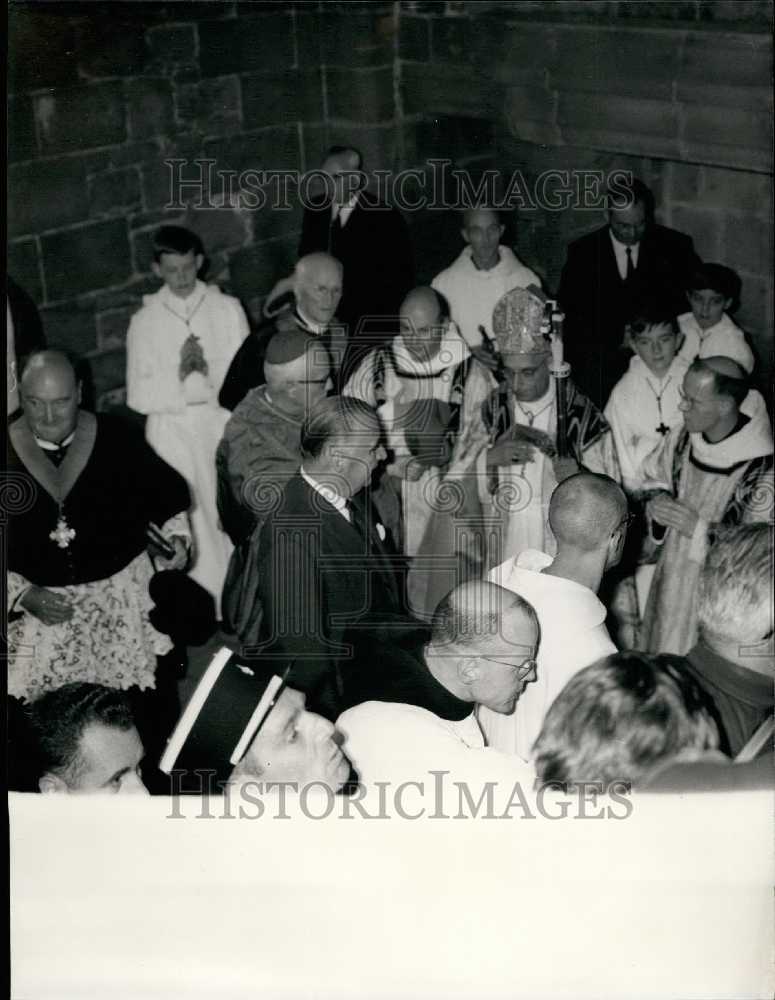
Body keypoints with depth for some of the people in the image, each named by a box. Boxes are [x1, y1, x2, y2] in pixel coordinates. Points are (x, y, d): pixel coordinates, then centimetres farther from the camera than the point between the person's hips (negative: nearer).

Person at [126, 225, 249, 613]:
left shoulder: (227, 309, 2)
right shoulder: (145, 321, 2)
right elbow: (139, 396, -3)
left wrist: (209, 370, -18)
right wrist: (179, 375, -16)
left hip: (224, 426, 0)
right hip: (172, 433, 0)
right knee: (189, 526, 1)